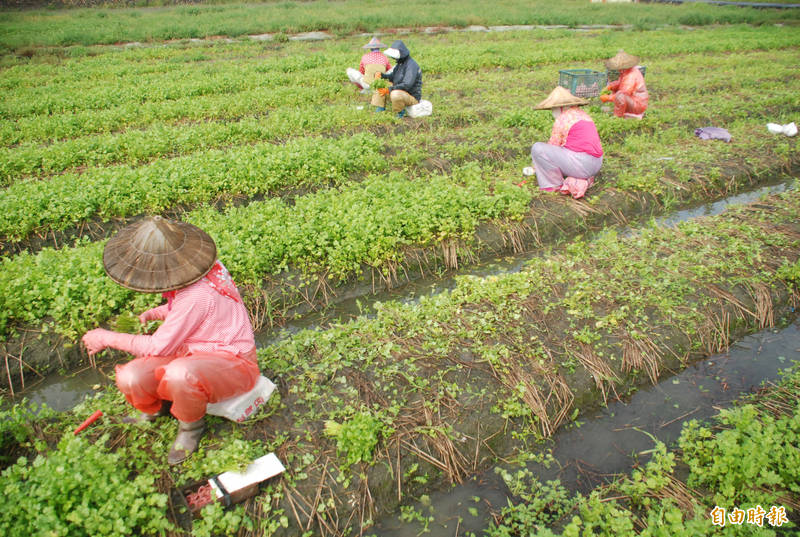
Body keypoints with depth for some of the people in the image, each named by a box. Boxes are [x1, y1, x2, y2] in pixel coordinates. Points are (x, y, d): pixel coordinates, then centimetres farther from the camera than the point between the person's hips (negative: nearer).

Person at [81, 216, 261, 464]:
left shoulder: (197, 297, -32)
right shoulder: (191, 269, -6)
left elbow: (157, 348, -19)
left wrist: (107, 338, -8)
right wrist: (150, 314, 4)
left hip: (233, 364, -8)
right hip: (195, 351, 8)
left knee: (179, 375, -41)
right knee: (129, 379, -13)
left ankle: (191, 424, -6)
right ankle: (156, 408, 23)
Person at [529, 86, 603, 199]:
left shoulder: (562, 119, -7)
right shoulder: (583, 115, 19)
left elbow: (552, 146, 0)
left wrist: (536, 166, 15)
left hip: (580, 163, -9)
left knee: (537, 148, -10)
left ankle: (556, 185, -1)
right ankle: (584, 178, 12)